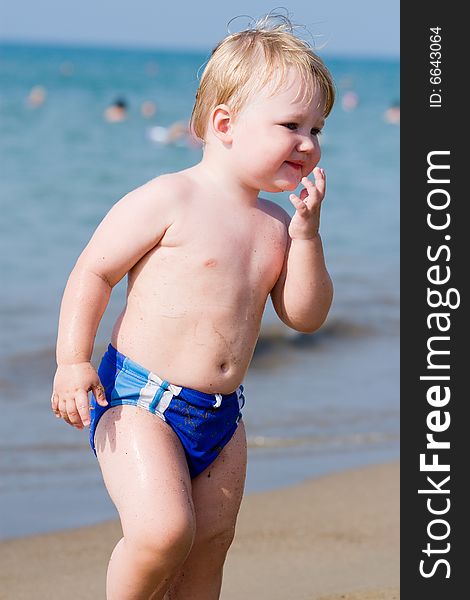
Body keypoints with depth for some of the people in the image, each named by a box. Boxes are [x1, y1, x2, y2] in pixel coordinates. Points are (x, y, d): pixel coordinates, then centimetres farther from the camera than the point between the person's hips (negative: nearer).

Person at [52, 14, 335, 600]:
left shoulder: (273, 224, 9)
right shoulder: (169, 200, -12)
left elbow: (305, 315, 5)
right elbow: (92, 273, -9)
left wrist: (306, 234, -6)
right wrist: (73, 361, -17)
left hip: (221, 417, 7)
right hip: (139, 399, -7)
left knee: (208, 550, 10)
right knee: (164, 529, -23)